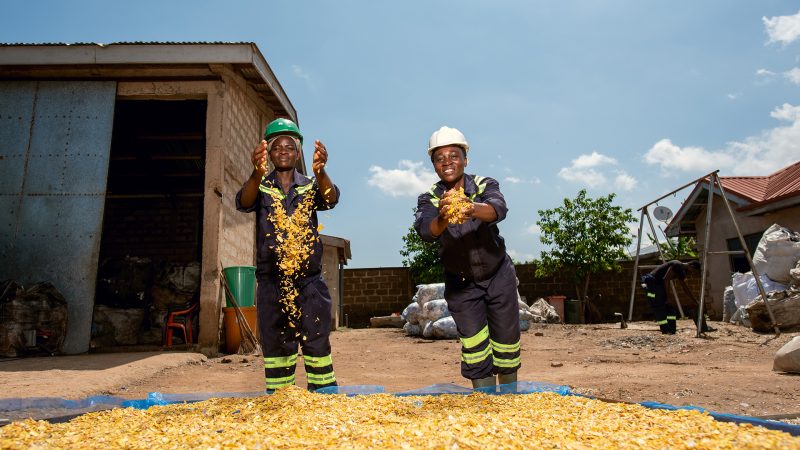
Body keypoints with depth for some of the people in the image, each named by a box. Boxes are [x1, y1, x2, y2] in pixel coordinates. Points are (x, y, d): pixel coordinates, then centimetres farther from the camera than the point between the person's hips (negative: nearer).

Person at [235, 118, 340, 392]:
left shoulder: (310, 186, 7)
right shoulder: (260, 187, 6)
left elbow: (330, 199, -16)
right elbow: (244, 203, -17)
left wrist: (320, 172, -40)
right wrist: (257, 174, -40)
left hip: (309, 280, 0)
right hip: (271, 280, 1)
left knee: (318, 346, -2)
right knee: (275, 347, 6)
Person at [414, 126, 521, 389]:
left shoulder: (485, 185, -13)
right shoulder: (429, 199, -12)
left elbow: (498, 208, -36)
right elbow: (425, 231, -33)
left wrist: (471, 208, -58)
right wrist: (443, 218, -56)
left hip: (498, 276, 0)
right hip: (460, 283, 0)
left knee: (506, 343, 10)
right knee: (473, 347, 0)